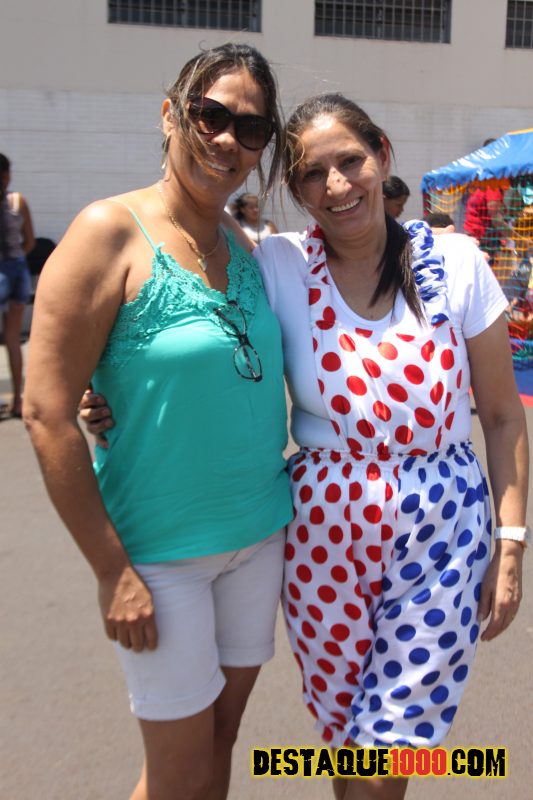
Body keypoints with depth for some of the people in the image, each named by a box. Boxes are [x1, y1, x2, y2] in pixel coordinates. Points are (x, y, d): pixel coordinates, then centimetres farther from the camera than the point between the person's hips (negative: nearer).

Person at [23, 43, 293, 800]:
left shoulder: (248, 249, 4)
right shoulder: (111, 233, -14)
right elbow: (47, 414, -16)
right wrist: (111, 569, -16)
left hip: (260, 536, 6)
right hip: (161, 550, -6)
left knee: (222, 734, 20)